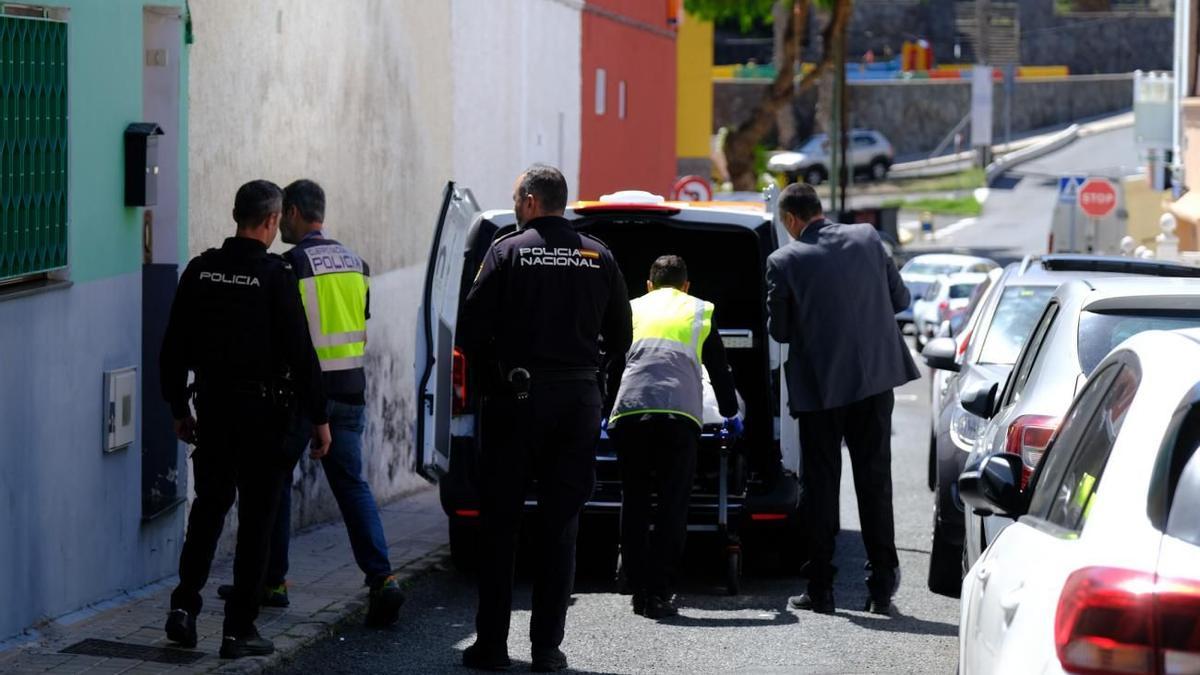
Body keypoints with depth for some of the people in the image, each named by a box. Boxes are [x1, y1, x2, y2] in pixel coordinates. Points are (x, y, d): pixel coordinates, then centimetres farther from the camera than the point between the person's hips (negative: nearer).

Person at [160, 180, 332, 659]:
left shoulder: (201, 271, 3)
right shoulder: (275, 277, -13)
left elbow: (173, 348, 7)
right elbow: (300, 353, -14)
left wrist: (179, 408, 17)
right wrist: (318, 417, -6)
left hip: (213, 405, 5)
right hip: (264, 411, -4)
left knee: (209, 505, 18)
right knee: (256, 516, 3)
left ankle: (184, 605, 4)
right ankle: (239, 630, 4)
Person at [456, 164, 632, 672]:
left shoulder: (509, 251, -5)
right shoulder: (599, 257, 5)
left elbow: (470, 331, -10)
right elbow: (620, 339, 9)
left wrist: (495, 364, 9)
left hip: (517, 401, -3)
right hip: (580, 400, 3)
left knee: (499, 524, 5)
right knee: (560, 529, 6)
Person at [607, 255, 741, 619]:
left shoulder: (632, 309, 26)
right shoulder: (700, 311, 24)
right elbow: (720, 369, 30)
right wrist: (730, 414, 46)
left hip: (629, 410, 1)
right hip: (679, 412, -1)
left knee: (634, 503, 10)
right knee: (672, 504, 1)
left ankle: (639, 592, 10)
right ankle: (658, 594, -5)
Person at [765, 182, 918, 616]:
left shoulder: (785, 262, -9)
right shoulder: (867, 239, 0)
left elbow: (779, 331, -3)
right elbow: (899, 299, 8)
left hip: (819, 385, -2)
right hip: (875, 378, 3)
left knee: (820, 485, 7)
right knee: (875, 480, 8)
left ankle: (820, 588, 7)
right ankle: (882, 586, 6)